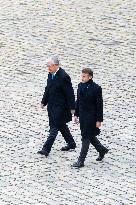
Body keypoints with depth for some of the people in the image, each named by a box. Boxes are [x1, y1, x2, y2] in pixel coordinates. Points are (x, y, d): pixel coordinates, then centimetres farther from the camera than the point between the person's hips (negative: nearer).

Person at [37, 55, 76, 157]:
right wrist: (44, 102, 16)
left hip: (60, 106, -9)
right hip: (52, 105, 9)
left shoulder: (64, 77, -22)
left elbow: (70, 93, -18)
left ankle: (46, 149, -10)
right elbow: (48, 89, 16)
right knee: (61, 126, 20)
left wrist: (72, 108, -16)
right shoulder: (51, 74, 4)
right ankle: (71, 144, 34)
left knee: (54, 127, -8)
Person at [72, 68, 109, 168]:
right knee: (89, 136, 18)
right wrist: (76, 114, 11)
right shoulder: (81, 86, 3)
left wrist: (99, 120, -13)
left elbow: (99, 105, -13)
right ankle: (102, 149, 40)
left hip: (91, 117, -7)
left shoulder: (96, 88, -16)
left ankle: (81, 161, 3)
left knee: (86, 138, -3)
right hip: (82, 116, 7)